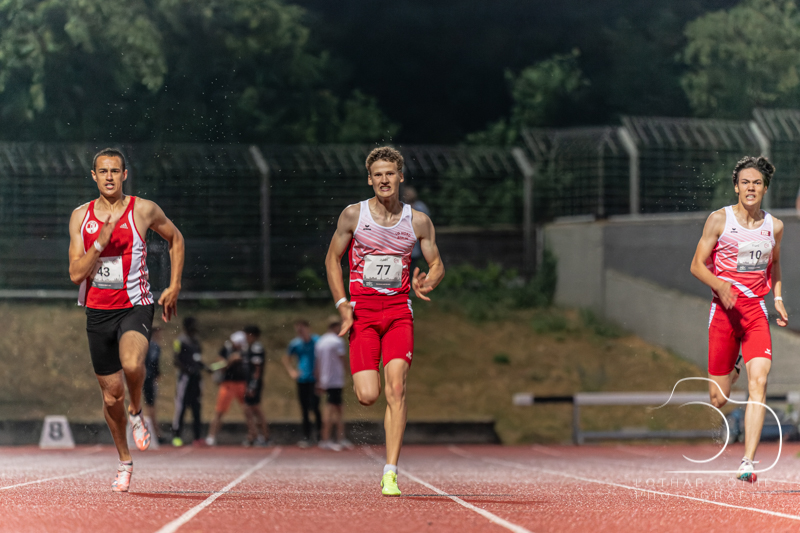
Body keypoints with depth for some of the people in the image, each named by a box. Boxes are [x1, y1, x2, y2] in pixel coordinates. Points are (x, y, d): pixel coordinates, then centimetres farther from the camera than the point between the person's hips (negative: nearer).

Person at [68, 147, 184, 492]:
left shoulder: (143, 210, -4)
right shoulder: (81, 216, 1)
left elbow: (175, 239, 14)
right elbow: (76, 273, -5)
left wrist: (174, 286, 7)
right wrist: (101, 241, -19)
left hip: (135, 307, -3)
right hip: (98, 312, 3)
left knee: (132, 364, -33)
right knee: (111, 394, 7)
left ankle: (136, 412, -1)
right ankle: (124, 461, 28)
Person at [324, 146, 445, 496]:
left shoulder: (418, 221, 4)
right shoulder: (353, 215, 1)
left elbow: (437, 264, 11)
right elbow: (333, 259, 9)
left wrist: (427, 283, -13)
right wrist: (342, 304, -2)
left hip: (399, 312, 1)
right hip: (362, 311, -1)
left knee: (396, 388, -15)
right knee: (368, 396, -11)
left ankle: (390, 474, -14)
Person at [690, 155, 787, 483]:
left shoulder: (774, 226, 6)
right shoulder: (719, 220, -4)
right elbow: (698, 265, -2)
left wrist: (778, 297, 12)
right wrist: (719, 284, -21)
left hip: (756, 309, 2)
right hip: (724, 308, -2)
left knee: (759, 382, -19)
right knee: (718, 399, 3)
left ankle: (747, 463, -21)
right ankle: (731, 371, 44)